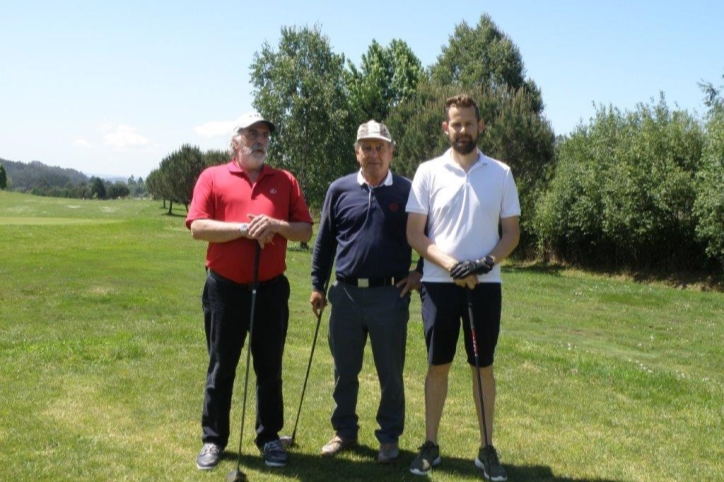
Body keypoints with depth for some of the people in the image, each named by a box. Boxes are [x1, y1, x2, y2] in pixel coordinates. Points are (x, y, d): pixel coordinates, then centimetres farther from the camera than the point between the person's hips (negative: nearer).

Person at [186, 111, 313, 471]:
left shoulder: (285, 181, 7)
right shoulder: (212, 177, 1)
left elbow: (305, 230, 5)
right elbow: (198, 227, -9)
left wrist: (277, 226, -14)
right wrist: (245, 228, -17)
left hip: (271, 289, 2)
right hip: (225, 289, -2)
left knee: (269, 369, 10)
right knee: (221, 368, 9)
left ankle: (269, 438, 23)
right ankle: (213, 440, 21)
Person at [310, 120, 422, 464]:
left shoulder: (407, 191, -1)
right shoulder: (339, 190, 4)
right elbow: (324, 241, 10)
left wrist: (421, 273, 3)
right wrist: (317, 285, 8)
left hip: (390, 295, -2)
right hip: (346, 294, 2)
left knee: (390, 374, 7)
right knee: (344, 371, 13)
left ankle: (389, 437, 22)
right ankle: (344, 432, 28)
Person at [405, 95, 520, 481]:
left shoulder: (501, 173, 4)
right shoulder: (428, 172, 0)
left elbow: (512, 232, 5)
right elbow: (414, 234, -2)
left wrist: (486, 262, -13)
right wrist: (450, 265, -15)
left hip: (486, 284, 1)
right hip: (439, 283, -1)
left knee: (483, 366, 8)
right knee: (438, 365, 7)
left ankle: (487, 448, 18)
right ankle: (430, 445, 18)